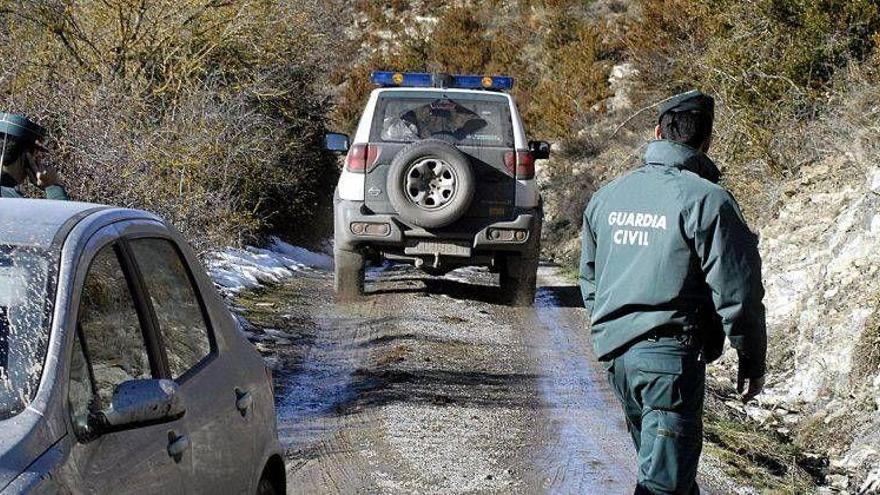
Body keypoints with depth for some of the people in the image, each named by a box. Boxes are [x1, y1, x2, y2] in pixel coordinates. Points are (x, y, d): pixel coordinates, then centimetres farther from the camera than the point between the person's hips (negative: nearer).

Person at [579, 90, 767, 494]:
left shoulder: (607, 196, 11)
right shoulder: (708, 200, -11)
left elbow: (590, 278, 22)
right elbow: (737, 292, -11)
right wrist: (752, 362, 0)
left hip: (615, 354, 7)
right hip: (672, 356, -7)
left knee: (656, 458, 22)